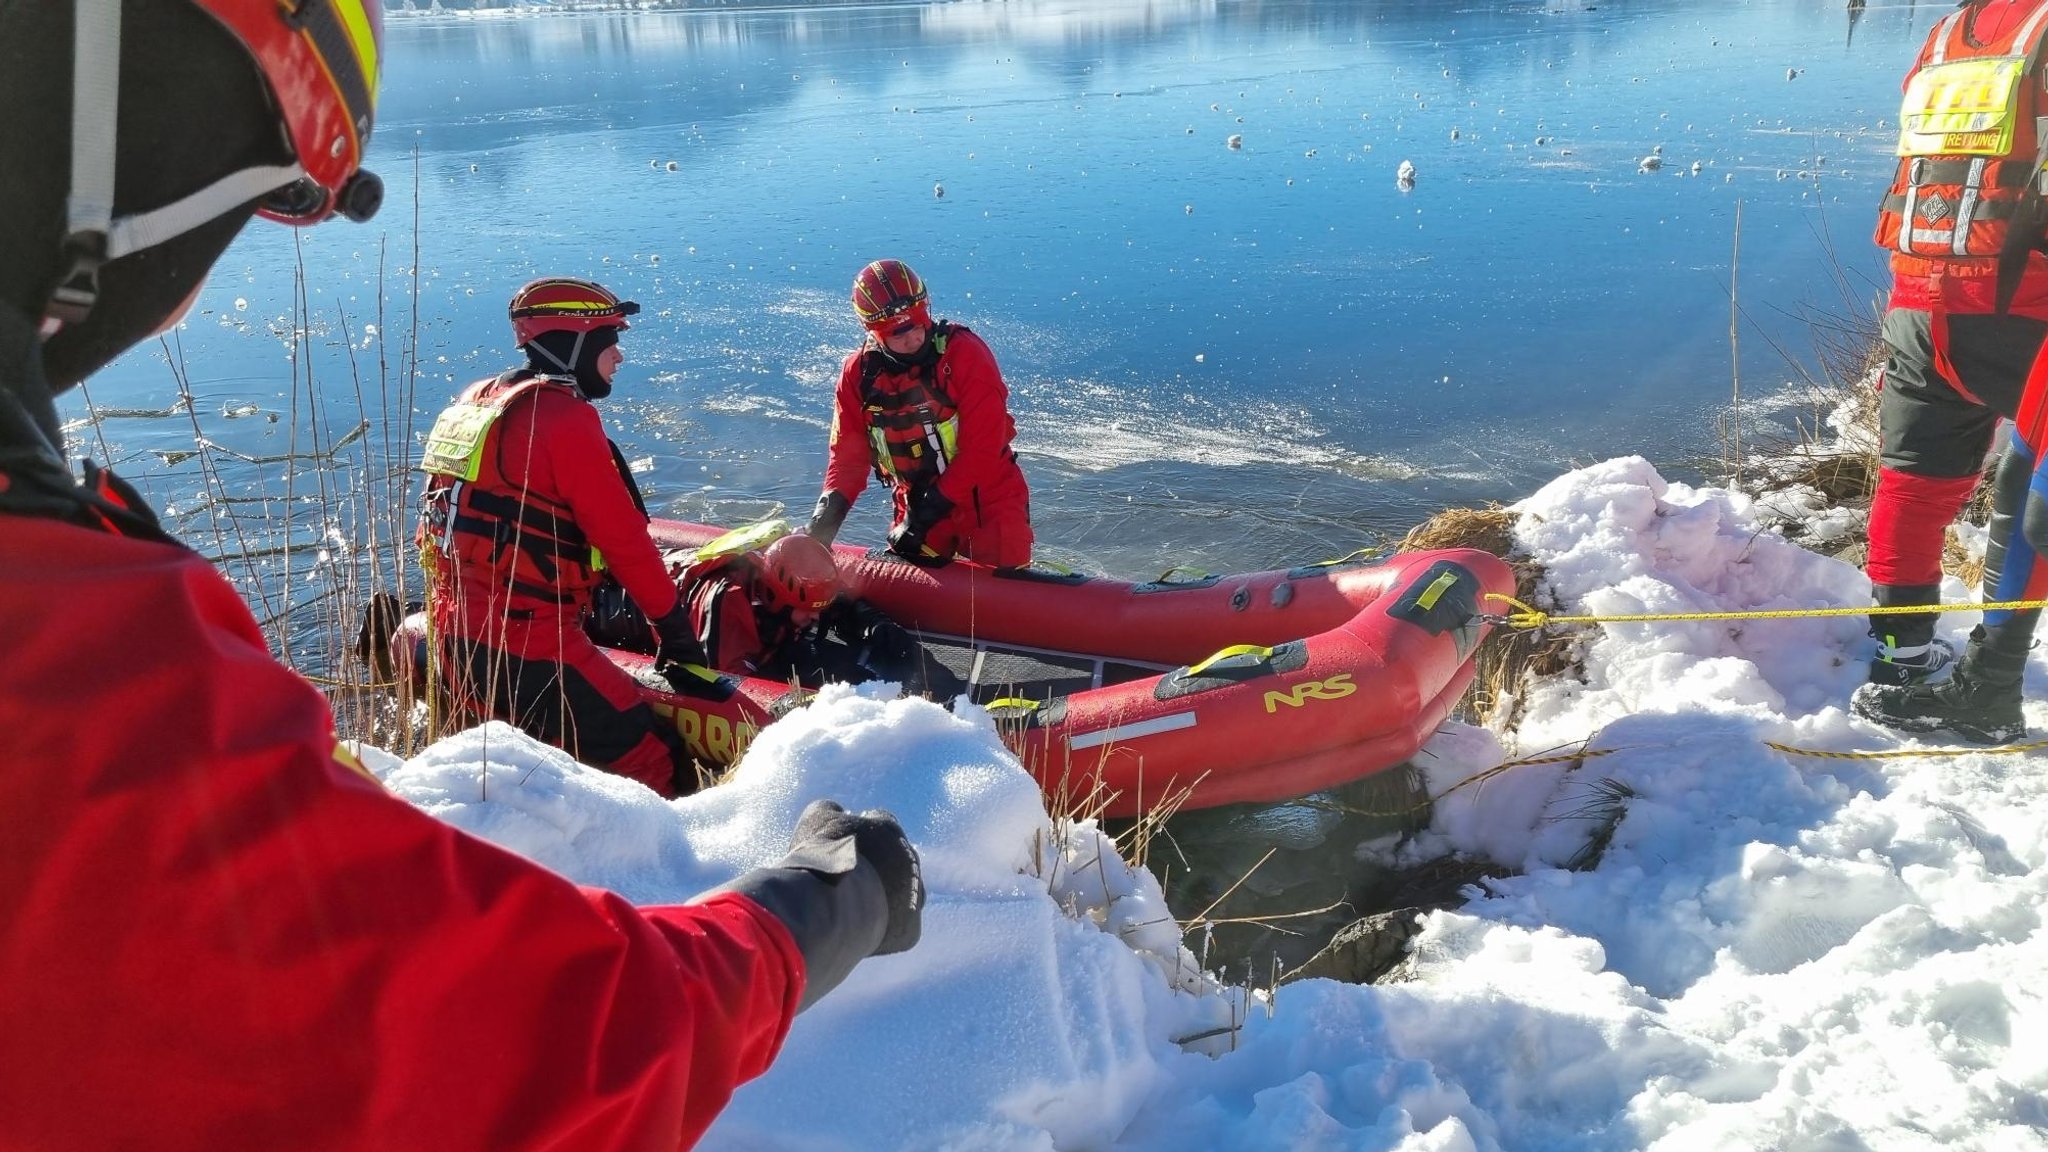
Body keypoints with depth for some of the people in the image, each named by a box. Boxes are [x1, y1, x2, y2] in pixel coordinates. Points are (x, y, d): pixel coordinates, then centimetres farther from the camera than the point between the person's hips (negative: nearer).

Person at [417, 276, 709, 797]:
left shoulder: (477, 401, 13)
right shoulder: (565, 417, -14)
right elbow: (622, 536, -13)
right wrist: (675, 626, -3)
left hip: (453, 631, 10)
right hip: (526, 648, -10)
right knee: (659, 772, -8)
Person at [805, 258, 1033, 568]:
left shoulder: (964, 352, -18)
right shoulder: (859, 373, -5)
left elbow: (983, 446, -21)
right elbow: (848, 453, 2)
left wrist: (931, 510, -22)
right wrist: (828, 512, -14)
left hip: (988, 499, -3)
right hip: (918, 505, 4)